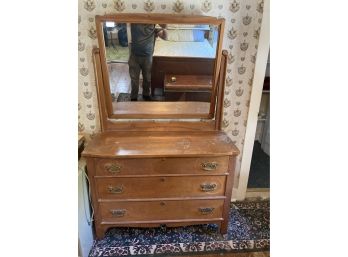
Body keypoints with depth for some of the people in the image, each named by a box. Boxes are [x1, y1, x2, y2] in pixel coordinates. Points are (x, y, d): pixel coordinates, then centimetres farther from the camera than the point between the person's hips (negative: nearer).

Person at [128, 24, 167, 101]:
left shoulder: (153, 26, -4)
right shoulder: (134, 23, -5)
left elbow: (164, 37, -11)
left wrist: (163, 28, -29)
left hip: (148, 57, 1)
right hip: (134, 56, -1)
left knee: (147, 78, 15)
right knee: (134, 79, 10)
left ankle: (146, 94, 39)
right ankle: (133, 97, 28)